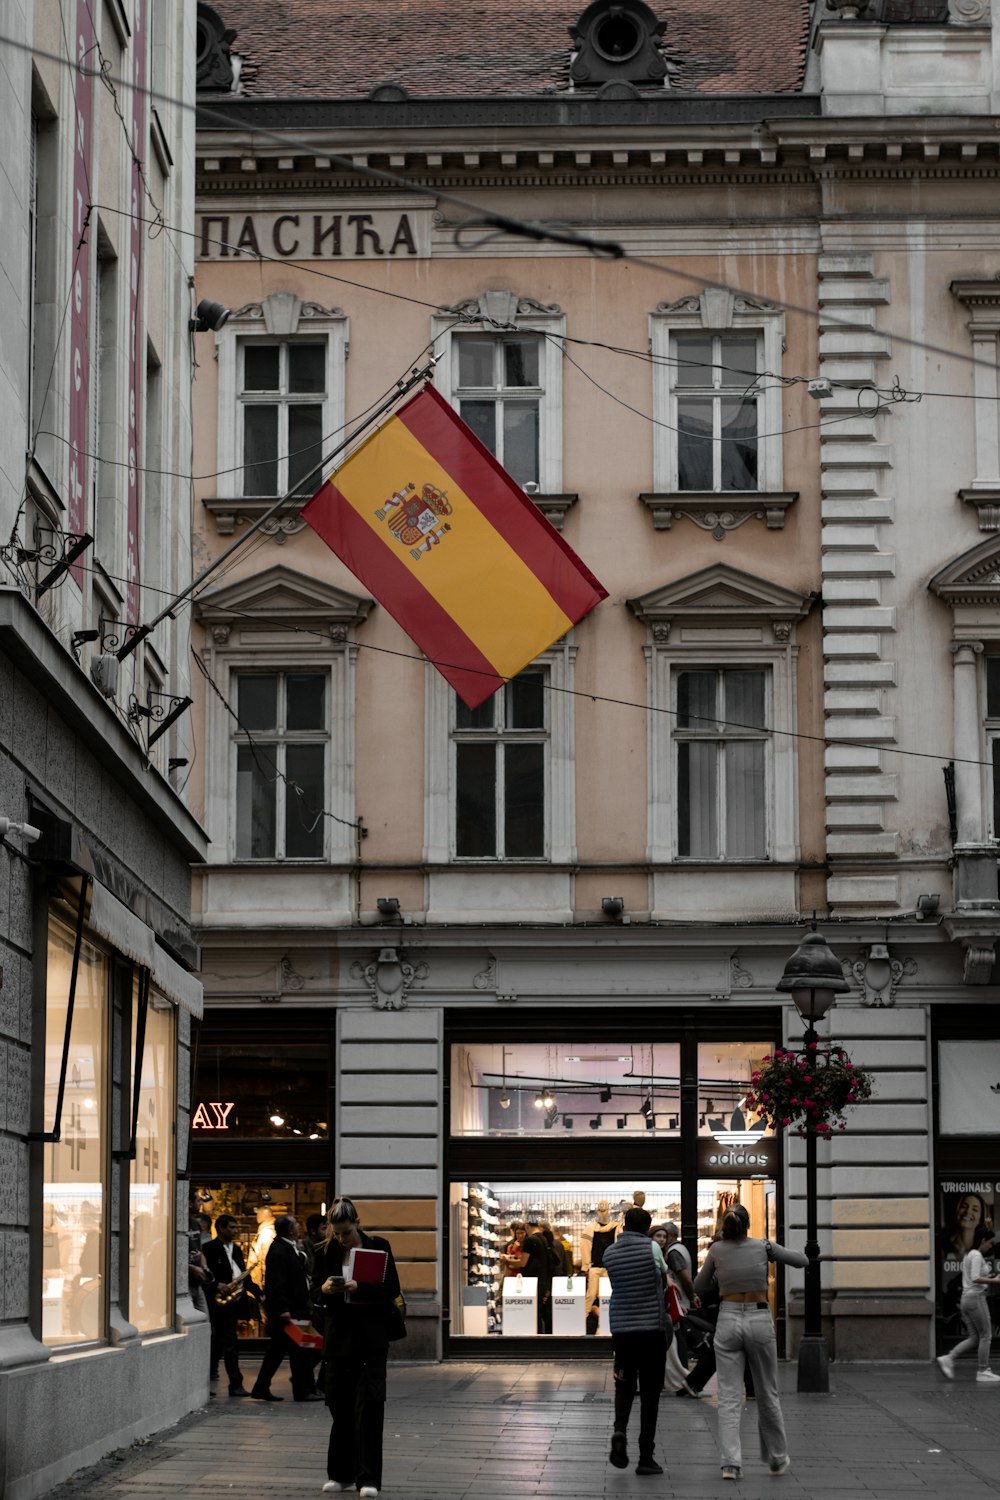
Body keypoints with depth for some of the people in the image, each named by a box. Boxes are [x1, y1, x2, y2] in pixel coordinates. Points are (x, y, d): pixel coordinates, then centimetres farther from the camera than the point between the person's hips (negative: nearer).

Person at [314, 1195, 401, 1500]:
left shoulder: (379, 1246, -4)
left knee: (369, 1406, -9)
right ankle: (341, 1474, 18)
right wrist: (325, 1289, -14)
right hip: (339, 1336, 3)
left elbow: (392, 1289, -6)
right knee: (339, 1405, 6)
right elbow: (314, 1290, 10)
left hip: (371, 1337, -3)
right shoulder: (326, 1252, 3)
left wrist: (359, 1289, -21)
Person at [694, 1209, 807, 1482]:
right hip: (759, 1321, 0)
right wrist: (774, 1249, 26)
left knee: (729, 1398, 0)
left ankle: (731, 1463, -13)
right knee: (767, 1394, 14)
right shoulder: (763, 1246, -2)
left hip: (728, 1322, 0)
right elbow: (802, 1260, 9)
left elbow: (699, 1287, 11)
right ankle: (777, 1460, 24)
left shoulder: (717, 1250, 0)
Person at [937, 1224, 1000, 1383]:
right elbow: (975, 1278, -23)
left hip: (966, 1298, 9)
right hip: (976, 1298, -9)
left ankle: (948, 1359, -2)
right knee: (985, 1335, -1)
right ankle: (983, 1372, 2)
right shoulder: (977, 1256, -12)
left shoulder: (969, 1255, 17)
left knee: (974, 1338, 9)